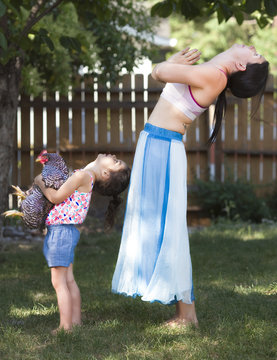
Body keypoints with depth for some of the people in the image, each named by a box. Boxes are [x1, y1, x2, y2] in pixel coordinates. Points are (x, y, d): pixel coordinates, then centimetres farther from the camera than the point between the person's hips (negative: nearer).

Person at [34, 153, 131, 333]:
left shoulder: (83, 175, -18)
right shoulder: (87, 177, 10)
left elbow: (56, 197, -16)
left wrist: (40, 183, 0)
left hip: (61, 230, -9)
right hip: (66, 231, 9)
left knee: (59, 282, -5)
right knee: (68, 280, 15)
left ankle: (65, 327, -3)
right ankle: (76, 322, 20)